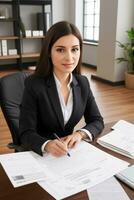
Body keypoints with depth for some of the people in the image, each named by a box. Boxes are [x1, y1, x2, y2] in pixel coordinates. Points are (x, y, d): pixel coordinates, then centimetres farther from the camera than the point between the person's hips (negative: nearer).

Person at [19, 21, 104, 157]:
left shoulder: (83, 83, -2)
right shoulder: (33, 84, -15)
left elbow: (97, 121, 3)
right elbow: (26, 134, -16)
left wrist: (80, 134, -16)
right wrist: (47, 145, -35)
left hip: (69, 152, 3)